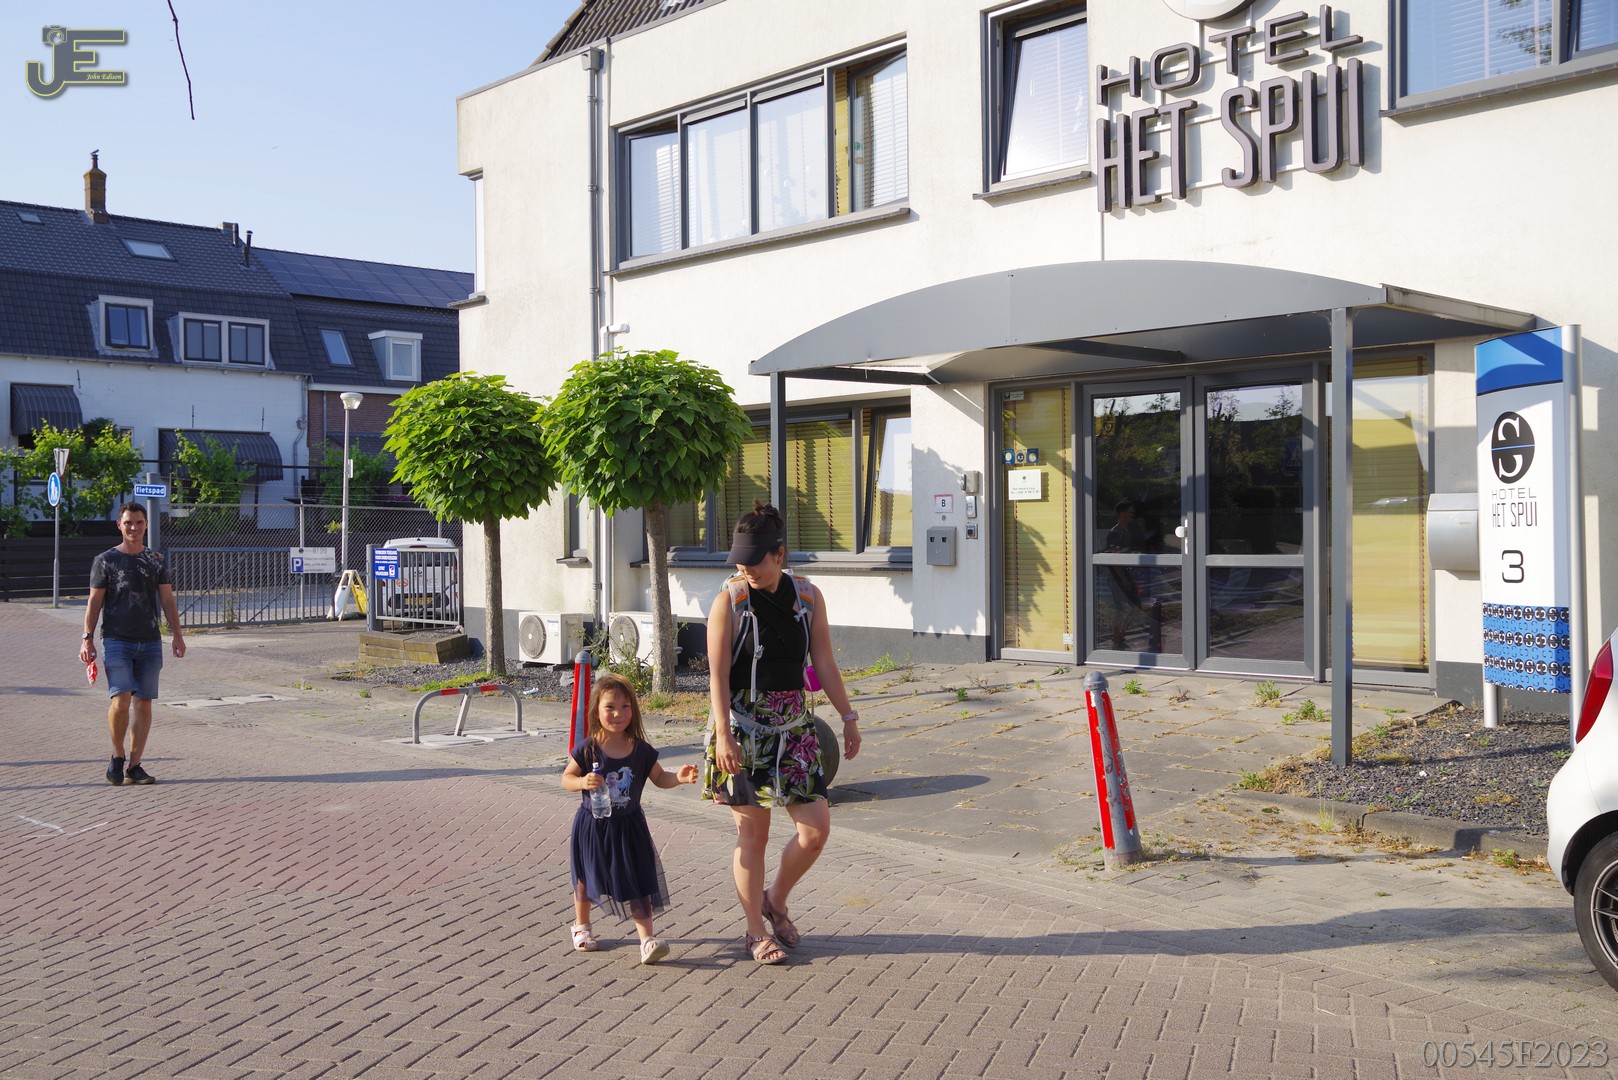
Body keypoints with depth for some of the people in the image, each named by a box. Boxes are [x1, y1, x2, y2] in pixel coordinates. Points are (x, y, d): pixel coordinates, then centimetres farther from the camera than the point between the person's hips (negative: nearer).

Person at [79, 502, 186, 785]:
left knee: (144, 703, 2)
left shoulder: (156, 560, 12)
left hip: (150, 642, 3)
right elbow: (94, 602, 4)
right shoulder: (105, 560, 4)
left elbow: (167, 600, 12)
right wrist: (88, 639, -4)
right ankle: (117, 757, 6)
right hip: (116, 641, -3)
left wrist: (177, 634, 4)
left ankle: (134, 765, 9)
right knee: (121, 699, -15)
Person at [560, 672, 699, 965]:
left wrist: (679, 777, -17)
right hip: (593, 825, -1)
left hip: (629, 826, 1)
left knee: (638, 882, -4)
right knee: (586, 877, 17)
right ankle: (581, 926, 40)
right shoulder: (587, 749, -14)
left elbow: (659, 778, 4)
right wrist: (583, 782, -27)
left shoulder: (641, 750, -7)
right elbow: (566, 778, -6)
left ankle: (647, 939, -3)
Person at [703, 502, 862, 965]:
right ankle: (756, 931, 19)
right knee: (753, 834, 3)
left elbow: (824, 662, 9)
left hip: (793, 726, 4)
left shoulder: (808, 596, 3)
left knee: (816, 828, 0)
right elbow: (718, 674, -11)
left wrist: (848, 717, 7)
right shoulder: (730, 600, -8)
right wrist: (723, 735, -18)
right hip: (744, 727, -4)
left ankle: (775, 900, 26)